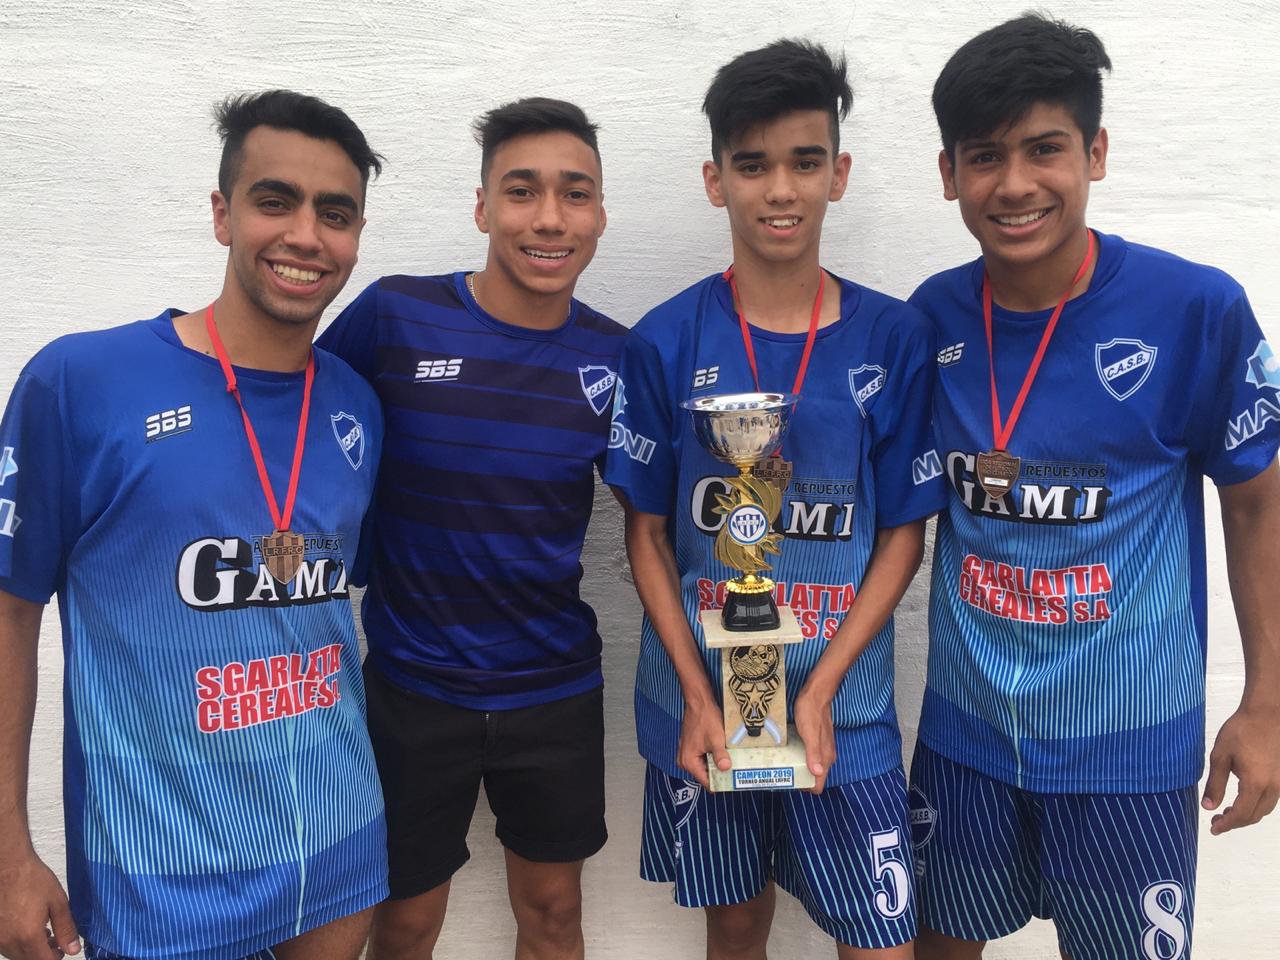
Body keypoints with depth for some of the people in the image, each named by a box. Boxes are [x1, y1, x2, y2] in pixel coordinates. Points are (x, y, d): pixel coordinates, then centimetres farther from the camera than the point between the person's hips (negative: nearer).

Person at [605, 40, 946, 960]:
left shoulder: (894, 338, -7)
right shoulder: (666, 342, -6)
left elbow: (902, 534, -3)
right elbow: (648, 532, -2)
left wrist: (821, 690, -11)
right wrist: (697, 696, -8)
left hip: (845, 711, 0)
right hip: (701, 708, 1)